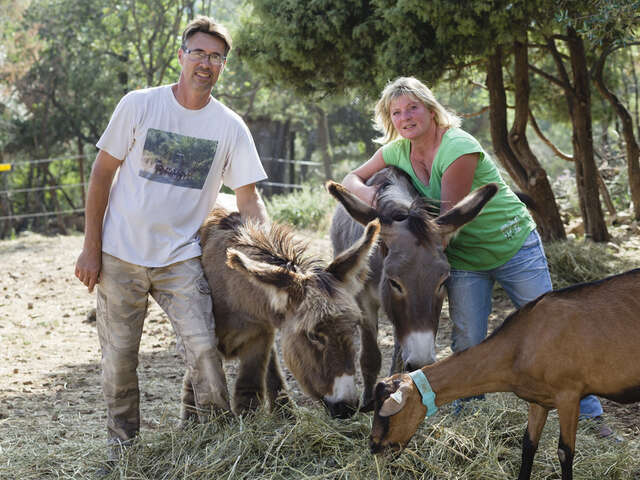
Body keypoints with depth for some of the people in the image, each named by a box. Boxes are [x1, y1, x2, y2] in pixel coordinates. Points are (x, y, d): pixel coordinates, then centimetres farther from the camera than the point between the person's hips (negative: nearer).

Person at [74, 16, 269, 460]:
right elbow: (102, 175, -2)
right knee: (119, 357, 6)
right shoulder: (139, 105, -6)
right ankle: (121, 447, 24)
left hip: (180, 258, 1)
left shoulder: (230, 126, -1)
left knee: (204, 347, -13)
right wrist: (91, 249, -4)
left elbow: (248, 198, 1)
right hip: (120, 256, 0)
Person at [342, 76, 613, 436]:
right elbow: (352, 179, 3)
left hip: (514, 246, -5)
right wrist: (368, 193, -20)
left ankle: (589, 414, 15)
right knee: (467, 344, 0)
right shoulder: (396, 152, -5)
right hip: (463, 259, 5)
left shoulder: (458, 148, -26)